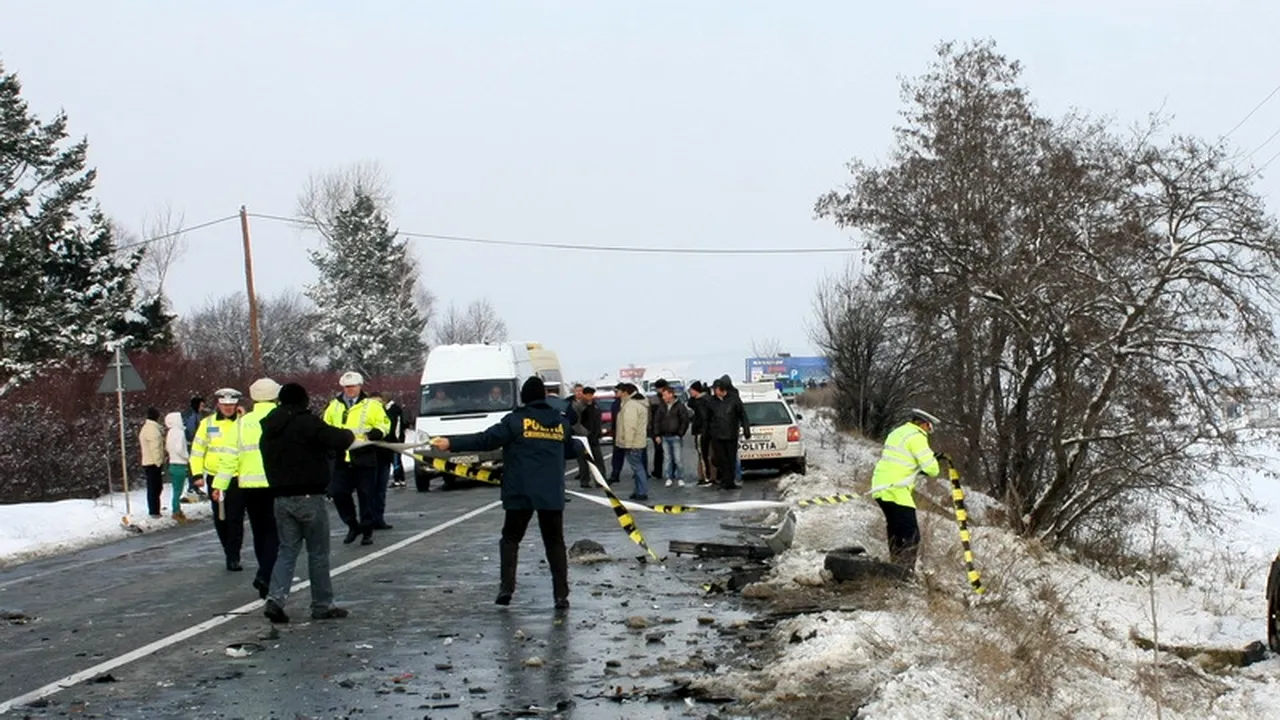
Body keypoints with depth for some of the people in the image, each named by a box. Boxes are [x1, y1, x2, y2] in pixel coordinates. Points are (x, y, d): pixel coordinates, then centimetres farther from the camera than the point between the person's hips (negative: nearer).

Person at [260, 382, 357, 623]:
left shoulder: (269, 429, 11)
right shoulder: (307, 423, -13)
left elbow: (269, 460, 17)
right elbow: (339, 440, -19)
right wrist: (348, 434, 1)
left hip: (282, 498, 6)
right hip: (308, 497, -6)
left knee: (287, 549, 12)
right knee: (318, 552, 4)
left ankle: (275, 598, -4)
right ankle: (322, 605, 9)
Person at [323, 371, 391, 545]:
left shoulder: (371, 405, 1)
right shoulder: (334, 406, 13)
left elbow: (384, 425, -2)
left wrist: (371, 435, -19)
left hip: (363, 458, -4)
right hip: (341, 458, 4)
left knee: (366, 495, 1)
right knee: (338, 492, 0)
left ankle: (367, 531, 12)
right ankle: (353, 526, 18)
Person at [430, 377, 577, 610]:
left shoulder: (516, 420, -5)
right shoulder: (560, 422, 8)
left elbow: (485, 439, -13)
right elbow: (570, 449, 23)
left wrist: (451, 444, -13)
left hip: (520, 493, -3)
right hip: (552, 494, 3)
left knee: (511, 538, 12)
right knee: (555, 542, 9)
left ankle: (506, 586, -3)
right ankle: (561, 594, 3)